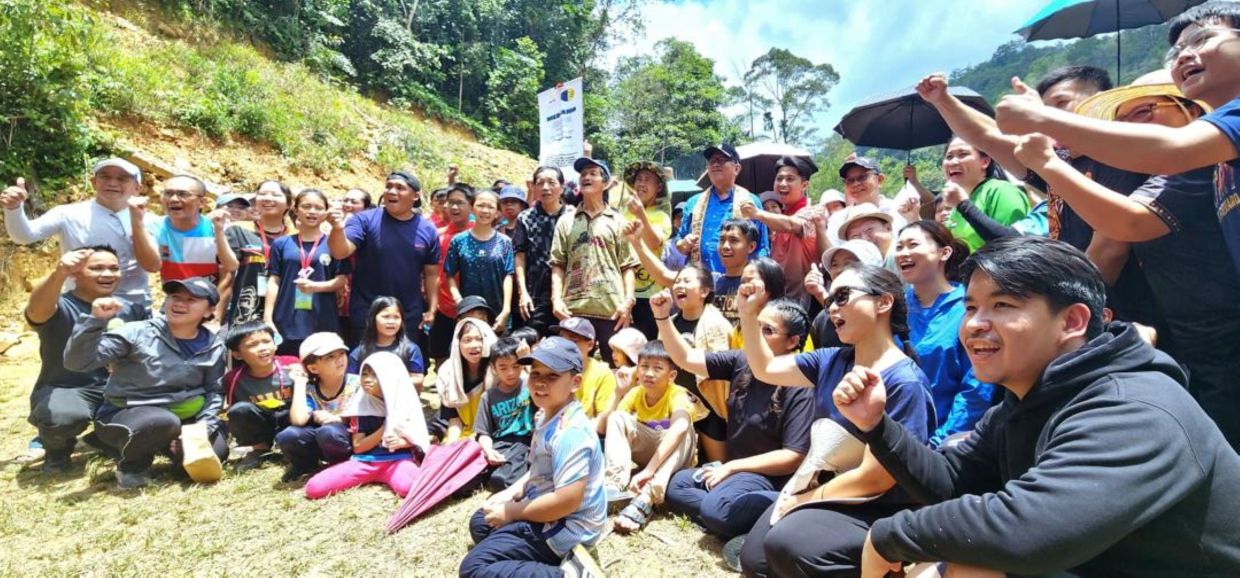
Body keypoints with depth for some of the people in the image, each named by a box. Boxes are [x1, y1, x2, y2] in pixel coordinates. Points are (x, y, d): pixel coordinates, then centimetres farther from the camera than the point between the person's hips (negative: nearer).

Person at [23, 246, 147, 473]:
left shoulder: (131, 309, 4)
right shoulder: (60, 307, -10)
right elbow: (37, 309, -36)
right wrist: (59, 274, -56)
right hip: (63, 390, -4)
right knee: (63, 416, -38)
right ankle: (57, 449, 3)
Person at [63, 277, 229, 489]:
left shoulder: (214, 348, -2)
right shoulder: (138, 333, -14)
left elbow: (215, 391, 2)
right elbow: (77, 362, -19)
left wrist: (203, 425, -13)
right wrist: (96, 321, -32)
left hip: (181, 417, 4)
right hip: (123, 416, -4)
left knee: (214, 453, -18)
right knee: (165, 423, -37)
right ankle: (132, 466, -4)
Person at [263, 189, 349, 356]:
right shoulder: (281, 244, 9)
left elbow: (341, 280, 2)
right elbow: (273, 282, 7)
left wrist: (316, 286, -16)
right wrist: (268, 318, 1)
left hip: (323, 322, -1)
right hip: (287, 321, 1)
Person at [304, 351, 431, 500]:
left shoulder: (405, 402, 0)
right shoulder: (361, 404, 4)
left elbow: (418, 437, 4)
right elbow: (357, 447, 2)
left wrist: (401, 442, -18)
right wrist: (385, 428, -12)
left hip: (397, 459, -2)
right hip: (365, 461, 3)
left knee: (408, 487, -36)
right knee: (313, 487, -16)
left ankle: (390, 477, -3)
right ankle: (371, 477, 1)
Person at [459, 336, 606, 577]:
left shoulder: (570, 430, -28)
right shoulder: (545, 415, 4)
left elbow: (568, 500, -31)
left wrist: (511, 512, -18)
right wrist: (513, 492, 4)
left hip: (565, 527, -11)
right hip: (545, 512, 11)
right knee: (480, 522, 27)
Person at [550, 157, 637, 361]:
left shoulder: (618, 221, 9)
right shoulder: (566, 221, 13)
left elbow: (628, 266, 4)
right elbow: (558, 265, 9)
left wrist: (628, 301, -8)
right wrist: (556, 298, -3)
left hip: (612, 309, -1)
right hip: (573, 309, 1)